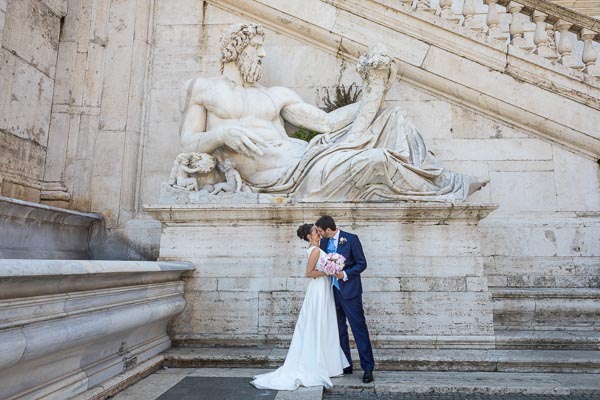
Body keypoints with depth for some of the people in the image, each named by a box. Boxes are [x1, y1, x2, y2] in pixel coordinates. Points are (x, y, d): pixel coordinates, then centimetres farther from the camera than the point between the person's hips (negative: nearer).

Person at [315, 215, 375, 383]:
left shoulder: (351, 239, -10)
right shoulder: (324, 242, 7)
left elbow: (362, 264, -10)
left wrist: (345, 274, -20)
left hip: (349, 291, -6)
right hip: (332, 290, 6)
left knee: (359, 328, -2)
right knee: (339, 329, 13)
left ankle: (368, 368, 7)